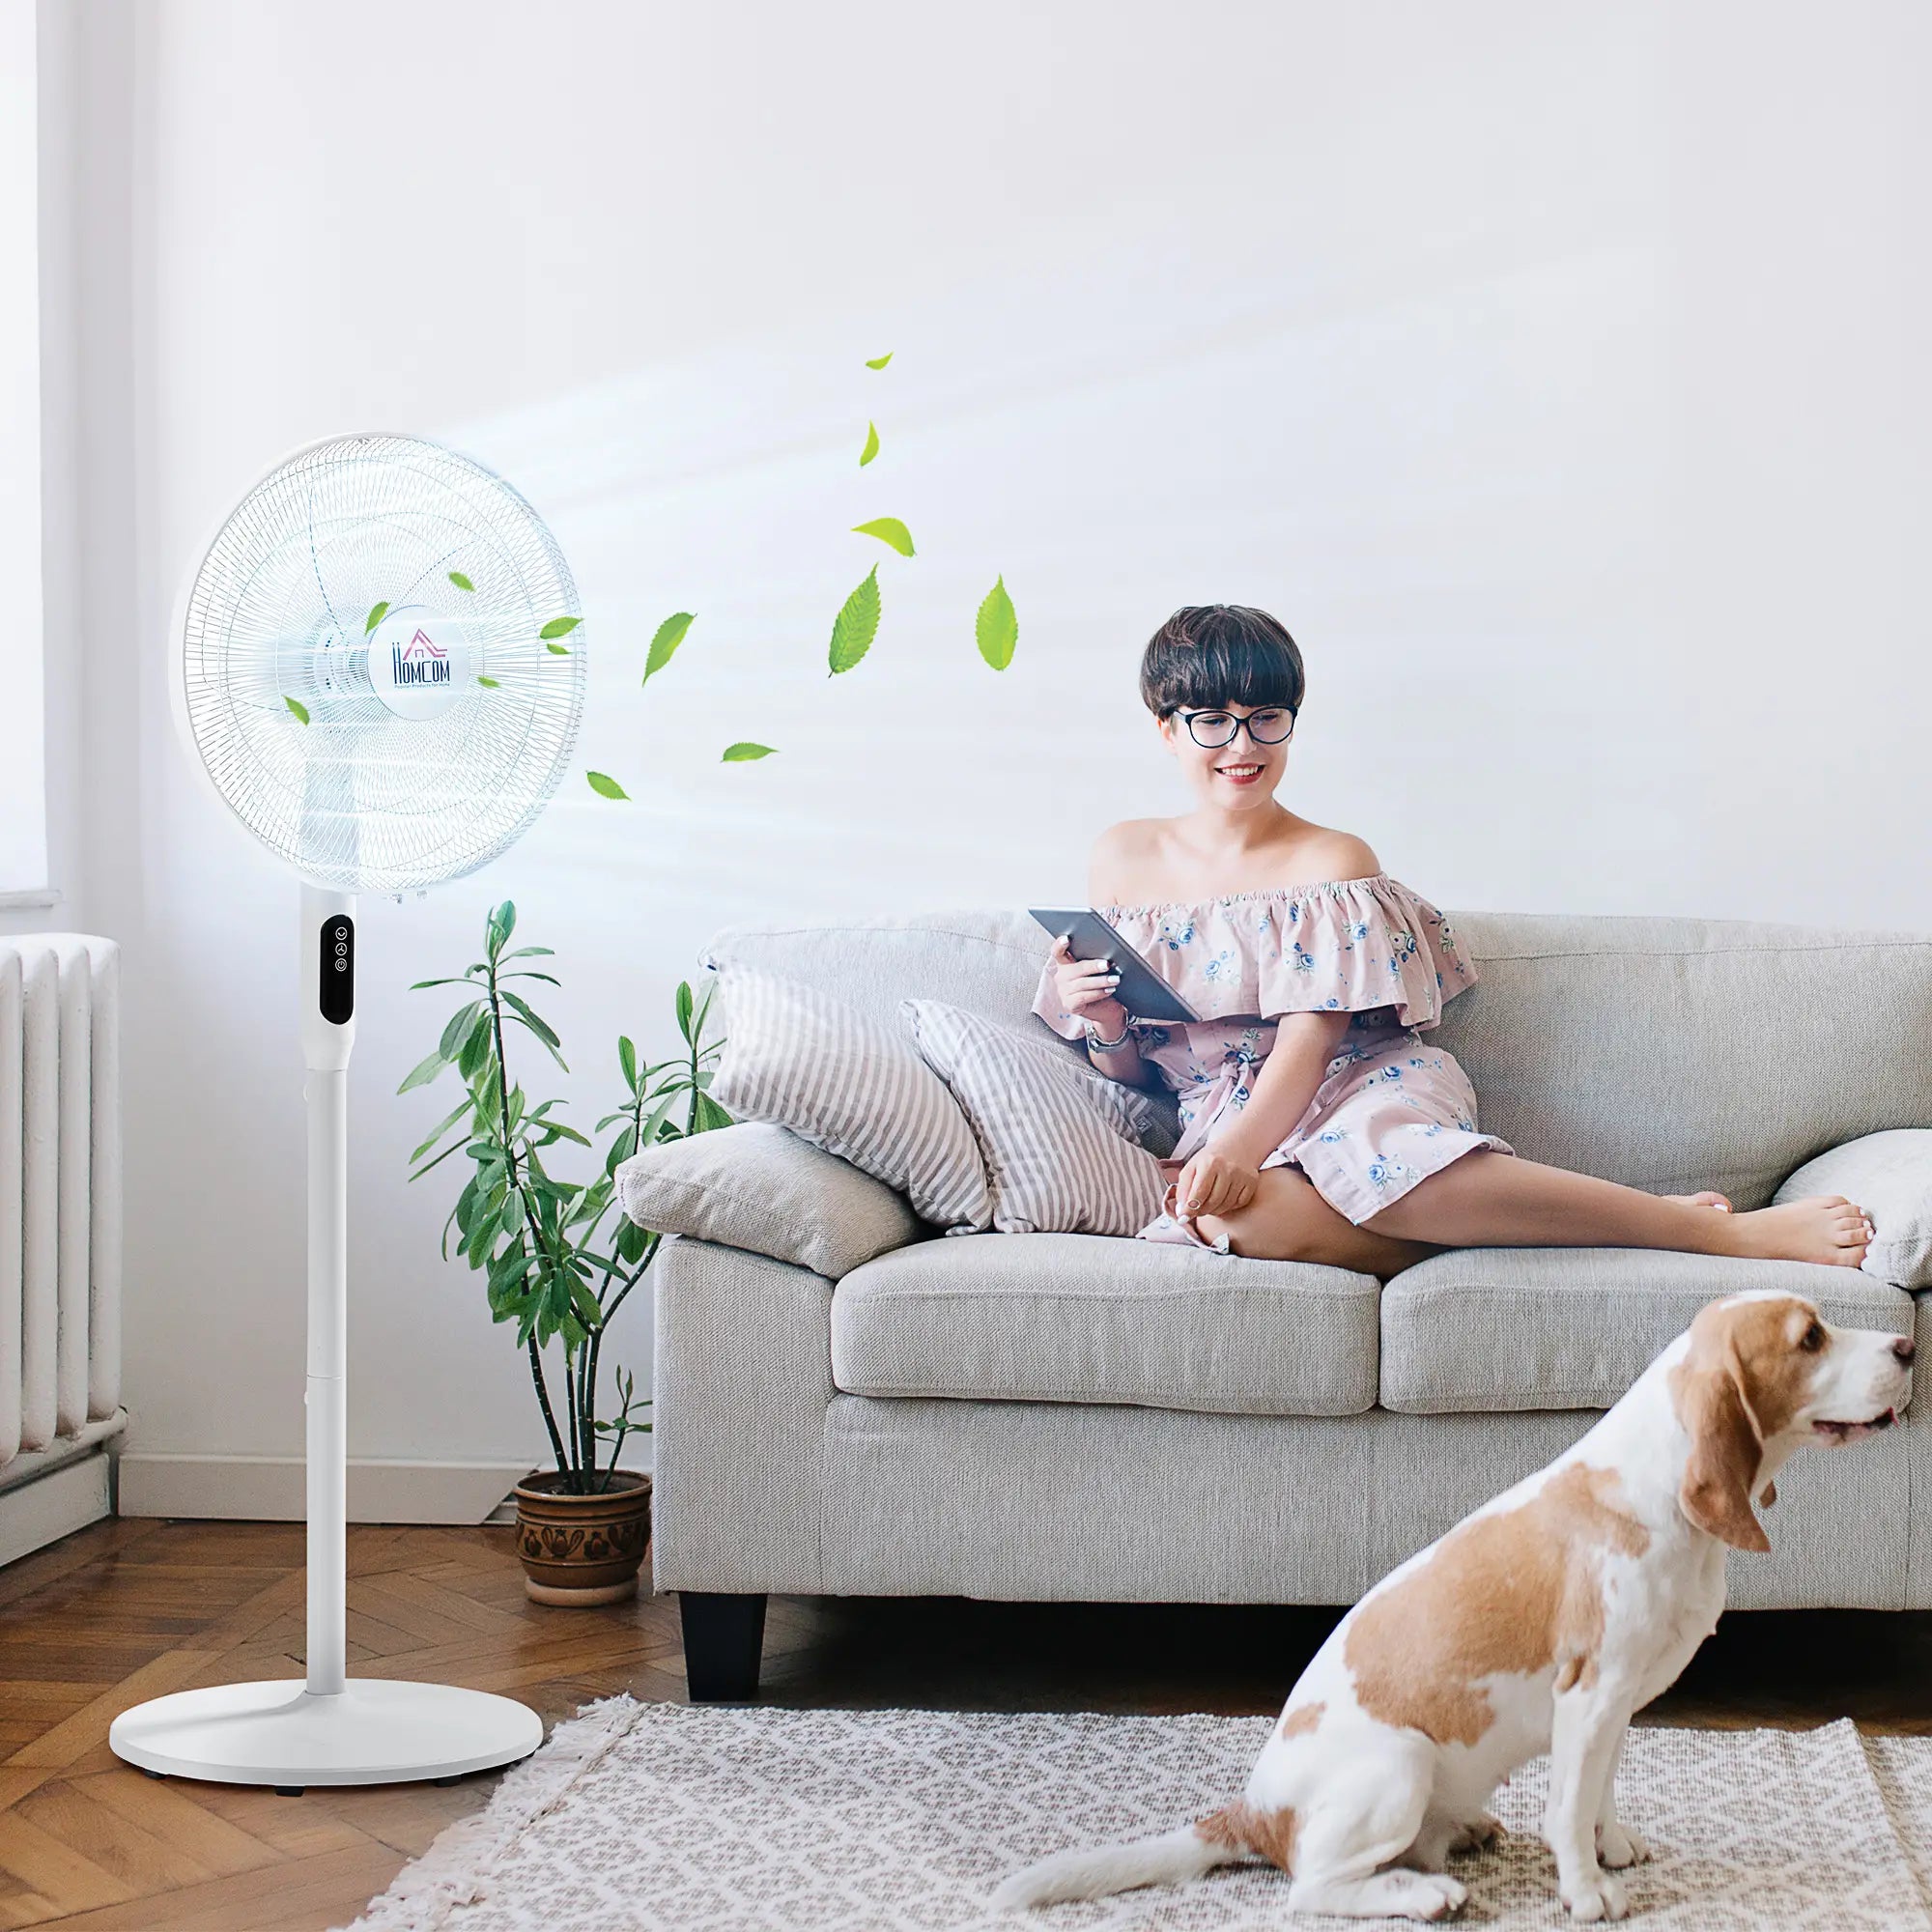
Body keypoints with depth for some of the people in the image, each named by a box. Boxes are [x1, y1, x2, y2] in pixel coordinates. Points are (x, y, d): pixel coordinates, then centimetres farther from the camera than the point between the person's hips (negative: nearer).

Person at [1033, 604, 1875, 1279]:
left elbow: (1308, 1046, -10)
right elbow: (1129, 1065, 18)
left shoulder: (1333, 864, 2)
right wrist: (1098, 1020, -7)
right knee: (1244, 1219, -40)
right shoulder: (1122, 861, 12)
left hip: (1364, 1085, -2)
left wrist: (1233, 1153, -29)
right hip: (1226, 1118, 2)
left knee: (1380, 1154, -43)